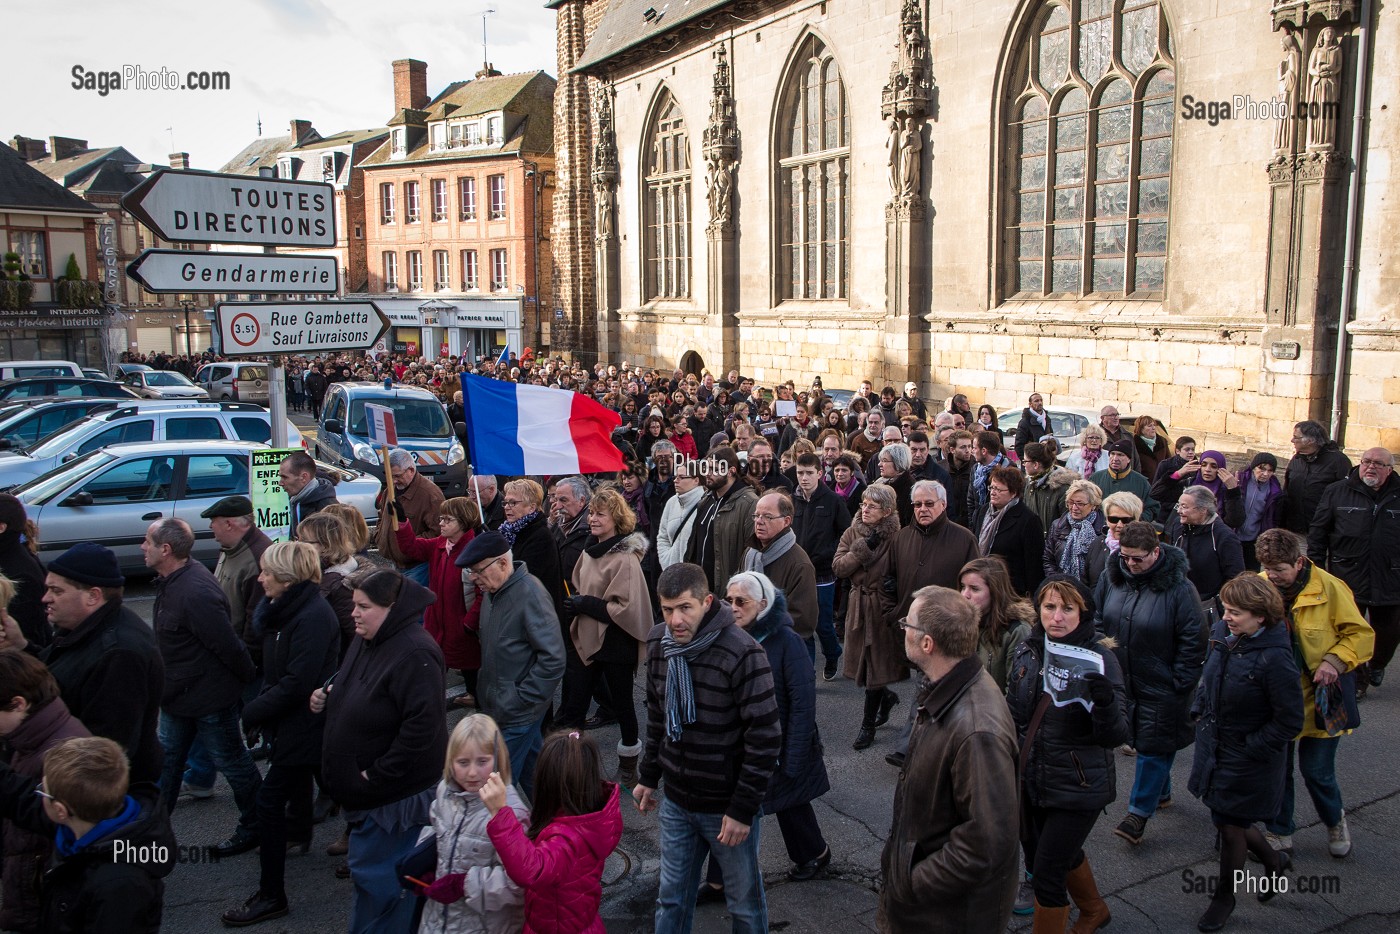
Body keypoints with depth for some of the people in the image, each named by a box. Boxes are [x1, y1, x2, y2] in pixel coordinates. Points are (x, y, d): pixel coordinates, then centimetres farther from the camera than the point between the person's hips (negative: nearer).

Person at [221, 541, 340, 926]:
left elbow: (297, 682, -27)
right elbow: (275, 671, 11)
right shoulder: (285, 609, 6)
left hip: (303, 723, -10)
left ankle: (272, 896, 3)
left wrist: (253, 712, -17)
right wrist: (261, 708, 1)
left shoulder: (313, 616, -24)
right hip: (294, 720, 10)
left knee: (270, 800, -6)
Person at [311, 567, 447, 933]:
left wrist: (377, 775, -24)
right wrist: (327, 694, 3)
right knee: (366, 871, 23)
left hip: (395, 796, -10)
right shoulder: (365, 641, 6)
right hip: (366, 791, 10)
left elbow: (422, 725, -30)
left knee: (377, 879, 1)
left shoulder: (414, 654, -25)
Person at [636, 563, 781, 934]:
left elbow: (765, 738, -20)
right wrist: (648, 777, 15)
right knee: (671, 897, 18)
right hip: (676, 802, 5)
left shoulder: (742, 654, -22)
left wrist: (743, 809, -17)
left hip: (727, 806, -5)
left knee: (744, 903, 13)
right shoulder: (658, 644, -2)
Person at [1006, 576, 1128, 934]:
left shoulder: (1099, 658, -18)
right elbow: (1014, 714, 10)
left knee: (1047, 874, -1)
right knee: (1064, 854, 26)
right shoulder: (1028, 650, -3)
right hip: (1032, 780, 6)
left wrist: (1105, 701, -43)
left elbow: (1115, 737, -24)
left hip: (1077, 787, -6)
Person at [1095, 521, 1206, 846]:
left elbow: (1193, 640, -12)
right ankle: (1161, 791, 38)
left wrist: (1179, 683, -12)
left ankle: (1140, 812, 11)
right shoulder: (1111, 578, -3)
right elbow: (1098, 622, 9)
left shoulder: (1178, 587, -17)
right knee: (1142, 742, 18)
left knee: (1154, 747, 2)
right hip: (1122, 681, 5)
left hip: (1161, 686, -5)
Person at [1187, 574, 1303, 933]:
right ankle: (1273, 860, 48)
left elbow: (1289, 722, -20)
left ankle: (1224, 897, 33)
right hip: (1214, 747, 7)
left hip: (1249, 759, -7)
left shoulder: (1274, 658, -27)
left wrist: (1249, 748, -16)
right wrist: (1199, 712, 6)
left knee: (1230, 827, 9)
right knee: (1228, 820, 20)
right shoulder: (1223, 634, -6)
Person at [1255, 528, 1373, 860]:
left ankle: (1335, 822, 39)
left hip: (1318, 699, -3)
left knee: (1317, 772, 7)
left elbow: (1362, 634, -7)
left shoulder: (1330, 588, -16)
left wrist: (1335, 660, -21)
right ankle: (1279, 834, 33)